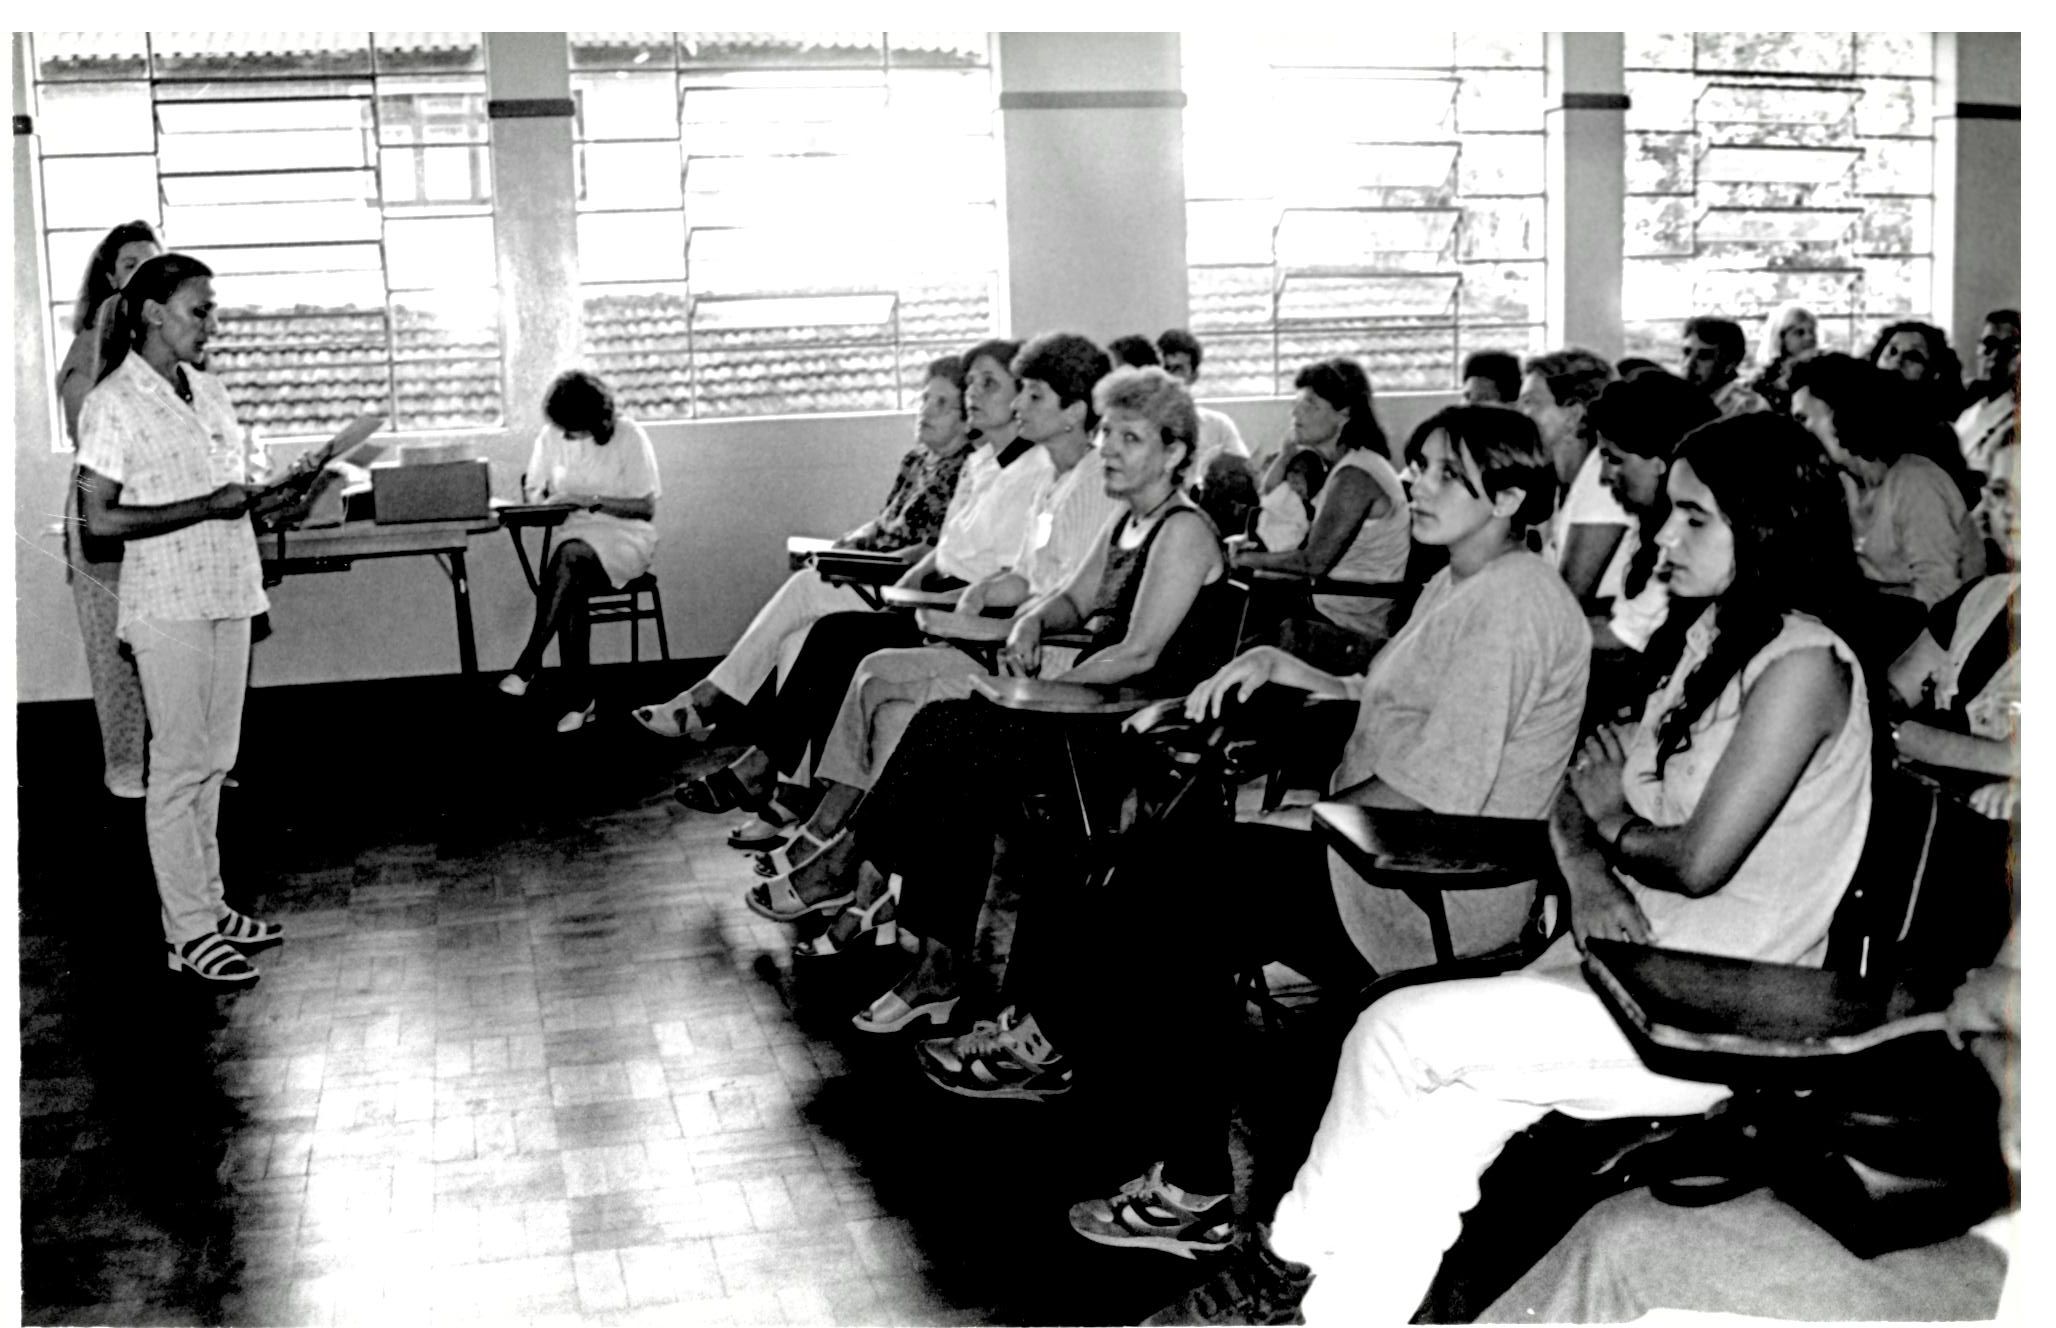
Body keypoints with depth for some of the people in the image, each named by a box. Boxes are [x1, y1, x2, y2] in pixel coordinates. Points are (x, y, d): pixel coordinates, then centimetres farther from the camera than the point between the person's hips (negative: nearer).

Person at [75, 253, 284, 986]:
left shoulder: (206, 387, 11)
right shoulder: (113, 404, -12)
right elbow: (101, 518, -17)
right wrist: (208, 506, -19)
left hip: (227, 595, 7)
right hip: (169, 604, -7)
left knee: (213, 760, 13)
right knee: (180, 764, -2)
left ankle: (207, 904, 23)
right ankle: (187, 932, 5)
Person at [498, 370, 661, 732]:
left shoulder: (629, 437, -7)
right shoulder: (551, 437, 4)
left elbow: (646, 508, -7)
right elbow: (533, 491, 13)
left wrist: (592, 501, -18)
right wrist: (544, 502, -12)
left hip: (625, 536, -3)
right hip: (575, 536, 3)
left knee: (570, 556, -37)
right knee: (570, 587, -33)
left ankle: (528, 664, -35)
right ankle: (579, 697, -28)